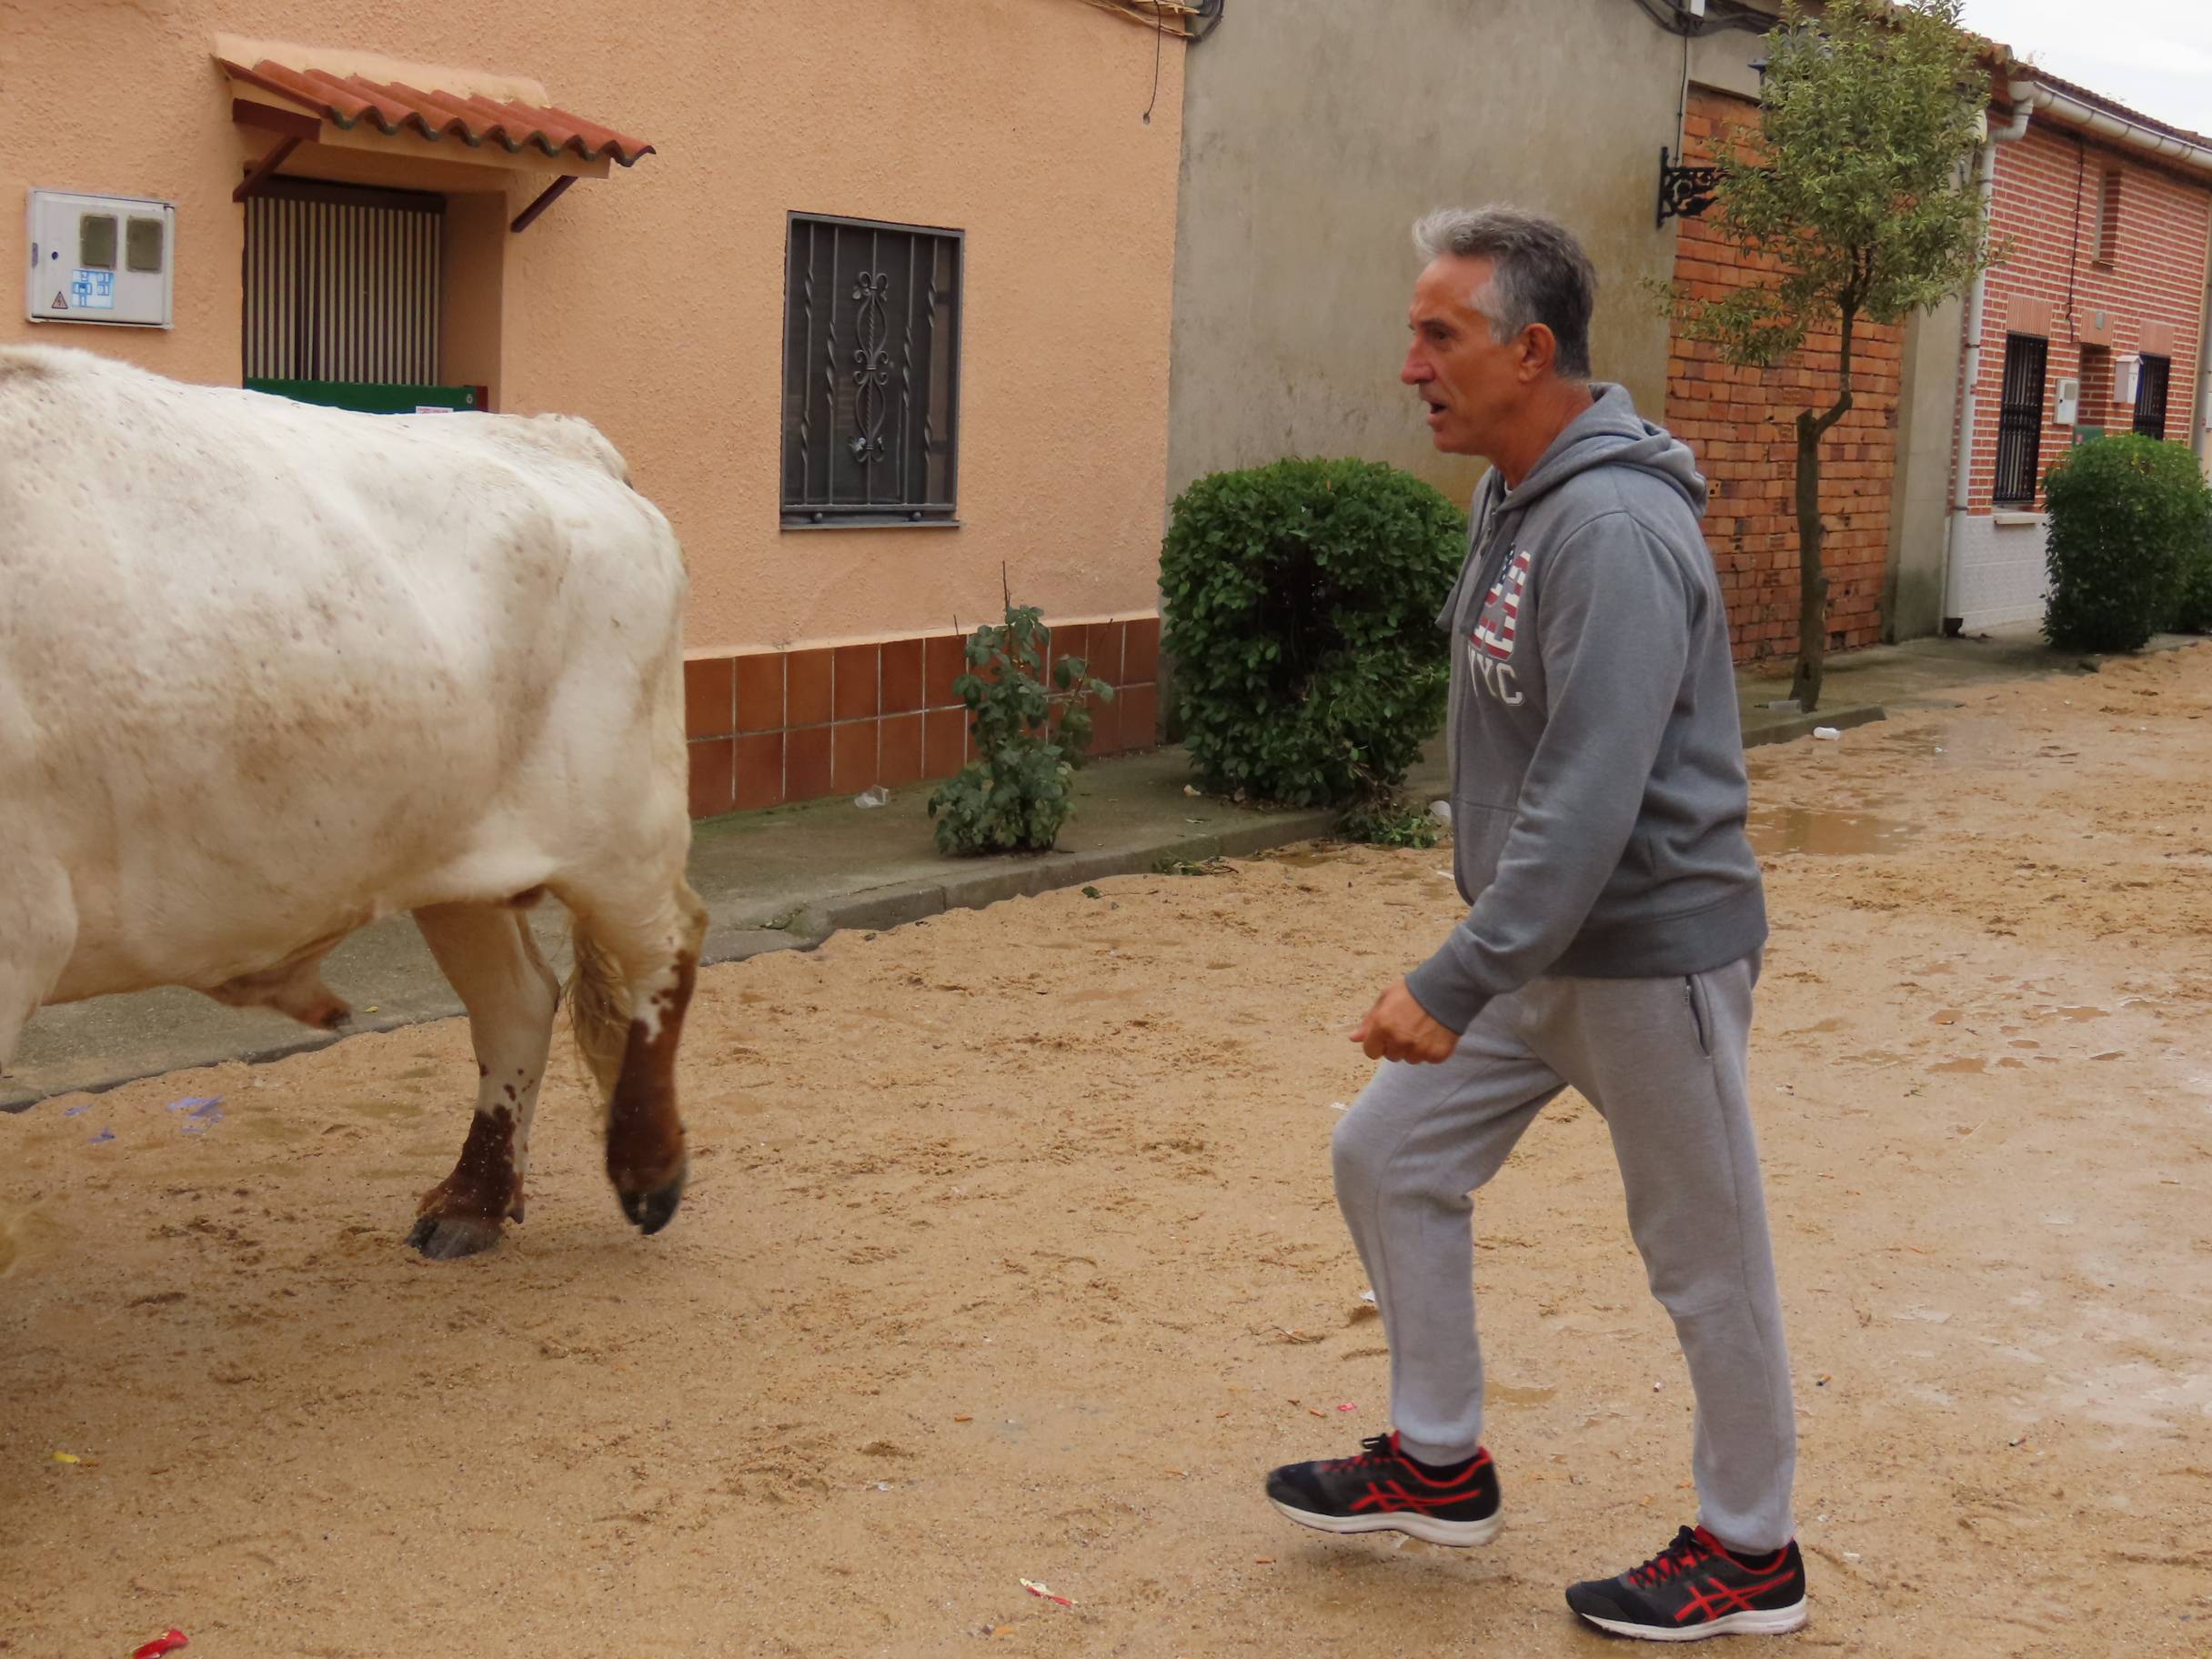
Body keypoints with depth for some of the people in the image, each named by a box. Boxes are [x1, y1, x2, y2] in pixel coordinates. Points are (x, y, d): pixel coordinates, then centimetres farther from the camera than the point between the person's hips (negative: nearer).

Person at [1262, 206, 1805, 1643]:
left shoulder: (1614, 530, -25)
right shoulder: (1514, 499, 7)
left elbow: (1588, 803, -30)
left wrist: (1455, 984, -30)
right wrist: (1475, 966, 17)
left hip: (1648, 952, -10)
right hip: (1539, 947, 10)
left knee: (1704, 1257, 6)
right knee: (1392, 1158, 13)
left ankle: (1750, 1555, 23)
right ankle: (1439, 1466, 28)